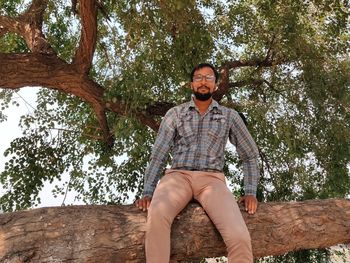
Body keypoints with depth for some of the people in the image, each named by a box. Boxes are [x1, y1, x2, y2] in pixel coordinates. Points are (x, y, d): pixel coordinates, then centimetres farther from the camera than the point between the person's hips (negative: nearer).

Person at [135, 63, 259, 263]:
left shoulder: (230, 116, 15)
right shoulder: (175, 114, 14)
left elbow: (250, 156, 19)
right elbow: (158, 156, 9)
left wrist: (251, 192, 5)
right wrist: (148, 193, -5)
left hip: (211, 179, 0)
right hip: (178, 176, 0)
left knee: (239, 238, -28)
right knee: (157, 215, -37)